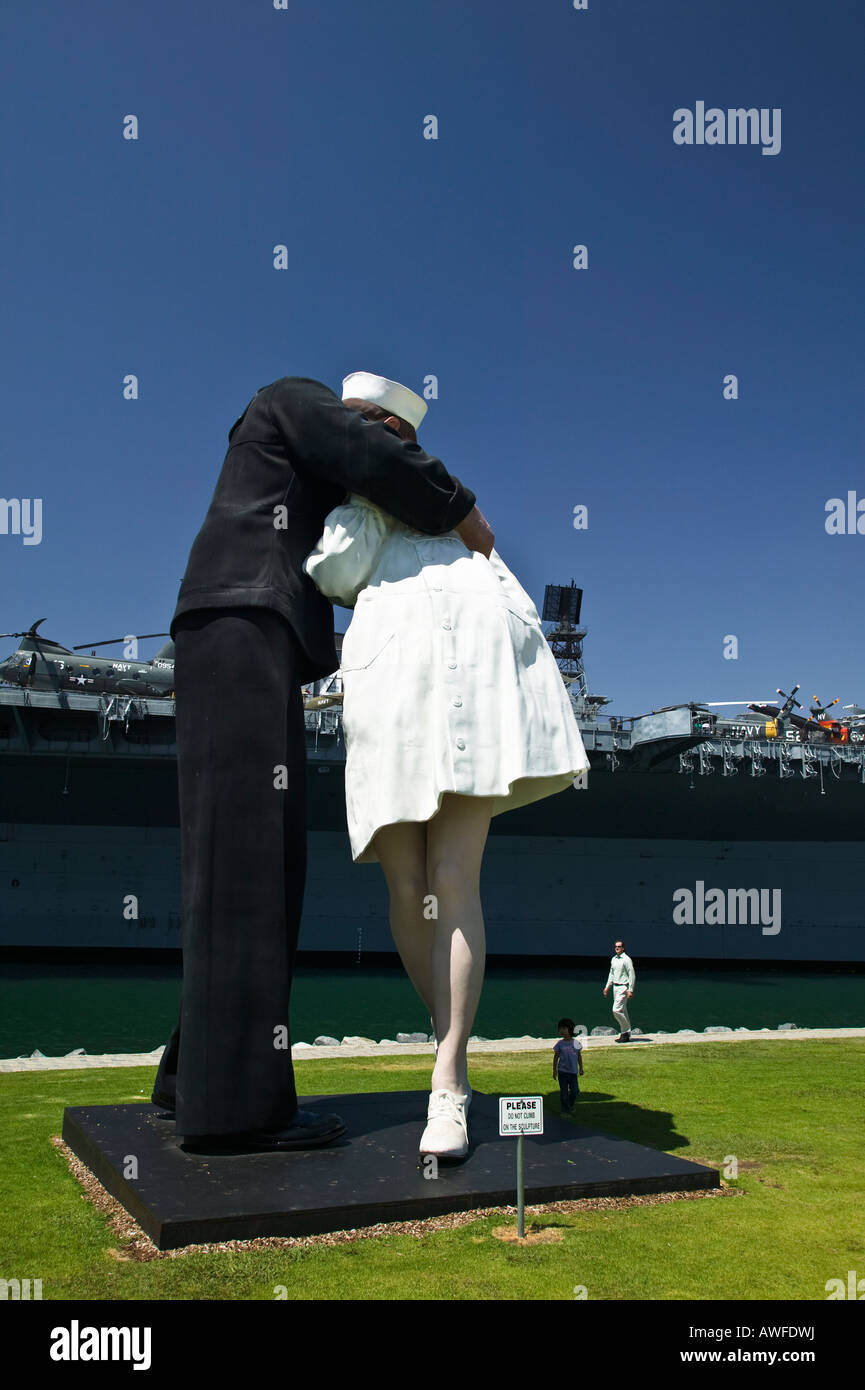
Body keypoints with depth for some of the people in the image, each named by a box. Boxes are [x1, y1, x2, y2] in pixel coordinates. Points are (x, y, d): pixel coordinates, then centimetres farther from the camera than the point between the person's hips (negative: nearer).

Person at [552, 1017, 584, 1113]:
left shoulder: (576, 1043, 0)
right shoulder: (560, 1044, -3)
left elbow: (579, 1056, 10)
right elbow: (556, 1057, 2)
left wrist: (581, 1068, 11)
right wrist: (554, 1070, 0)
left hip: (573, 1071, 1)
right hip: (562, 1071, -1)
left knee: (575, 1091, 4)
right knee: (564, 1092, 1)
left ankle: (570, 1105, 31)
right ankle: (566, 1111, 11)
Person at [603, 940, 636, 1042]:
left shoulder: (626, 959, -12)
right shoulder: (613, 959, 13)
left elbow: (632, 975, -14)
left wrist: (630, 990, -18)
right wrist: (607, 986, 19)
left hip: (623, 987, -8)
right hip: (615, 987, 8)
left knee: (616, 1010, -15)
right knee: (622, 1011, 11)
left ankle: (626, 1032, -4)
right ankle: (625, 1033, 17)